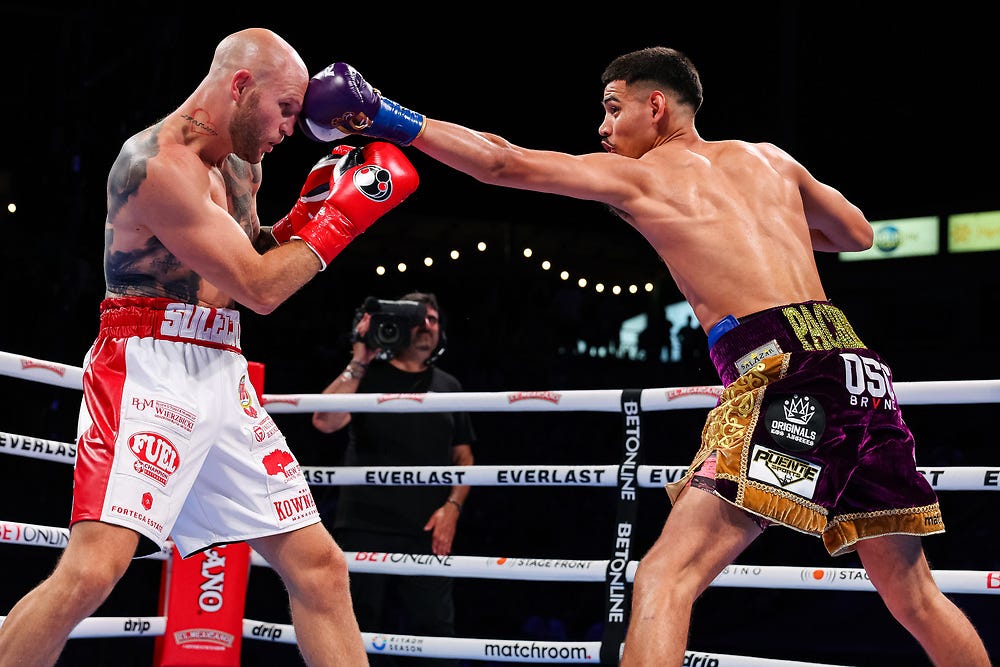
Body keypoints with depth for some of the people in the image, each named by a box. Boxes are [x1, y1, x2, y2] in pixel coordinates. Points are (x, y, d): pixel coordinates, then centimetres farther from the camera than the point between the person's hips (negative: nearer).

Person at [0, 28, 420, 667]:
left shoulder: (239, 164, 15)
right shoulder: (159, 162, -14)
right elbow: (259, 288, -14)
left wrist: (308, 211, 10)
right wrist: (344, 213, -6)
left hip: (223, 374, 9)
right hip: (148, 368, -9)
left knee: (320, 566, 6)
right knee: (94, 568, -24)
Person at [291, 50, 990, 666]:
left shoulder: (636, 175, 10)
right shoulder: (769, 158, 24)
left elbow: (504, 163, 8)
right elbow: (858, 233, 36)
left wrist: (388, 118, 14)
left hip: (784, 372, -6)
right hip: (858, 362, 7)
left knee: (663, 581, -9)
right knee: (915, 597, 18)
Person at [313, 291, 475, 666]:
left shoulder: (448, 387, 16)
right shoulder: (368, 376, 7)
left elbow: (463, 457, 16)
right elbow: (325, 421, -9)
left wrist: (452, 507, -1)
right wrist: (359, 363, -8)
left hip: (427, 533, 2)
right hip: (365, 528, -2)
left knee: (434, 631, -7)